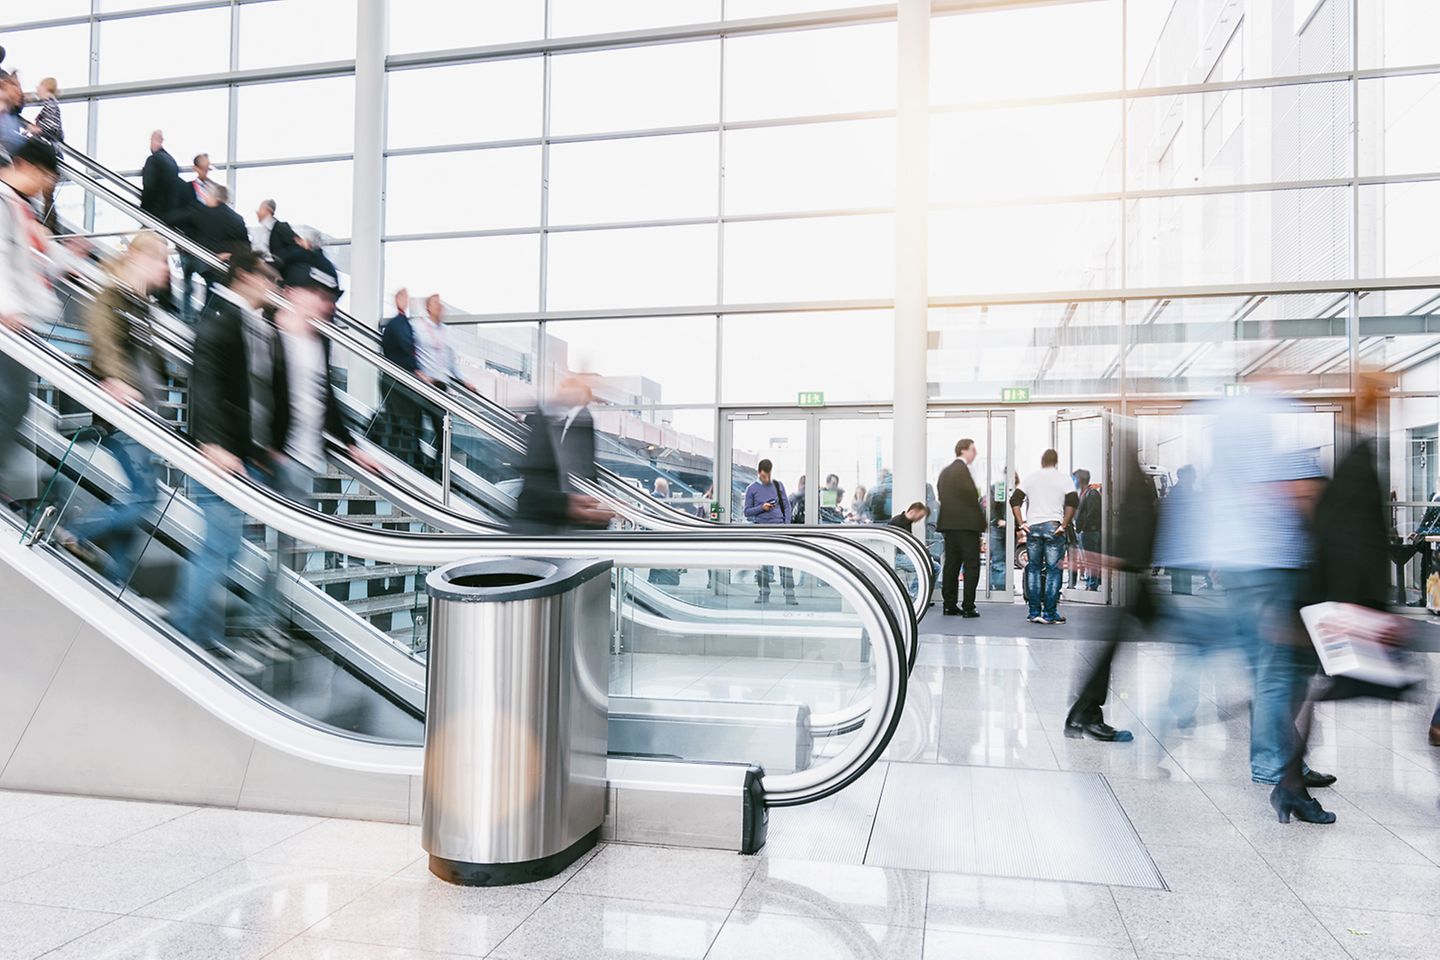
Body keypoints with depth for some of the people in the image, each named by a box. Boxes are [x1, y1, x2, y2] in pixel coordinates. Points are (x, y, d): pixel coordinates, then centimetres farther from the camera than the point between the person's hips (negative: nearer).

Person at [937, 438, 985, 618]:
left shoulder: (945, 471, 15)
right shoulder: (962, 469, -12)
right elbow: (971, 496, -17)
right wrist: (981, 519, -4)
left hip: (948, 523, 9)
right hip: (966, 524, -9)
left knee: (951, 564, 11)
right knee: (971, 565, -3)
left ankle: (950, 605, 13)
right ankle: (968, 607, -4)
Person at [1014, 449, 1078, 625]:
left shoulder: (1030, 478, 11)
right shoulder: (1062, 479, 3)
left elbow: (1014, 500, 3)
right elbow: (1073, 502, -10)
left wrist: (1021, 523, 2)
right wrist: (1064, 525, -7)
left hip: (1033, 527, 3)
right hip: (1053, 527, -2)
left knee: (1033, 569, 9)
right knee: (1053, 570, 1)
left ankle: (1034, 612, 10)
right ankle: (1049, 614, 1)